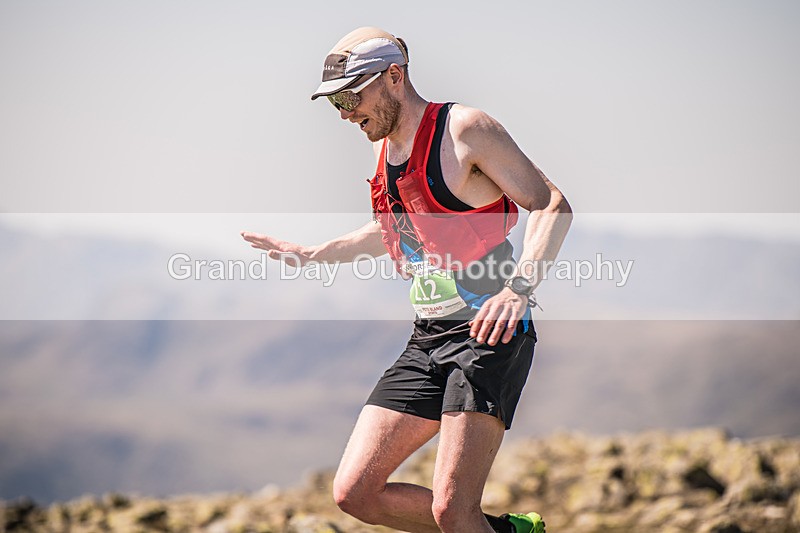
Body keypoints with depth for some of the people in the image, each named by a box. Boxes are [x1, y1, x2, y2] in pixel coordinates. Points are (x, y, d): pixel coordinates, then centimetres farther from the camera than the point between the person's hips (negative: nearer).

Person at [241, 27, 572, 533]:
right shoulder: (386, 150, 15)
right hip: (428, 340, 8)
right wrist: (312, 254, 35)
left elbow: (553, 205, -13)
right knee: (354, 492, 1)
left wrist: (519, 288, -27)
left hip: (491, 336, -8)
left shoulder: (465, 128, -8)